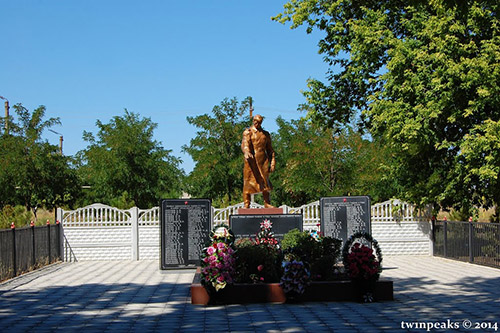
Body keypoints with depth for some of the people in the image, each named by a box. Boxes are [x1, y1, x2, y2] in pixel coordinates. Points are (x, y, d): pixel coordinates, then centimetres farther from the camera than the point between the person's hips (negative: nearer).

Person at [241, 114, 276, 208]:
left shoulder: (265, 134, 20)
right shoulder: (248, 132, 3)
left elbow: (270, 149, 23)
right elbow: (244, 144, -16)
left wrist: (272, 163, 13)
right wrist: (246, 152, -38)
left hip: (263, 161, 4)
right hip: (251, 160, -4)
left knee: (265, 183, 2)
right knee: (248, 183, -5)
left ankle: (267, 203, 10)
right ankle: (246, 205, -4)